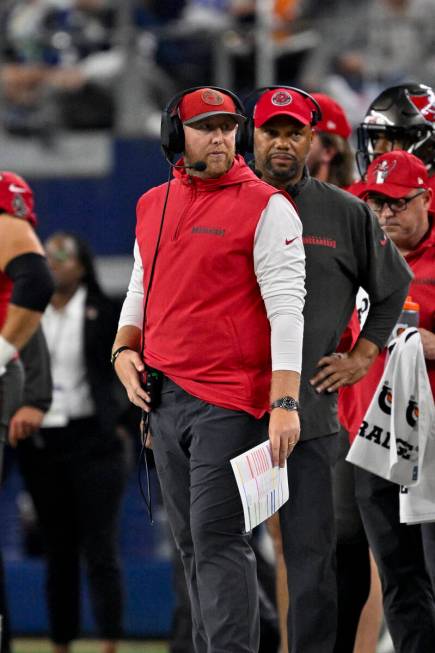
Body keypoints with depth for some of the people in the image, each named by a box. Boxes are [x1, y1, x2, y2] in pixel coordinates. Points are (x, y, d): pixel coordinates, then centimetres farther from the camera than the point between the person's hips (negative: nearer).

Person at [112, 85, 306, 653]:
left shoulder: (265, 207, -5)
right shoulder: (153, 205, 14)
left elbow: (286, 308, -11)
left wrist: (285, 402, -19)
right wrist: (124, 350, 7)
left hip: (230, 402, -7)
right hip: (163, 396, 7)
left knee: (218, 541, -13)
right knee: (192, 544, 10)